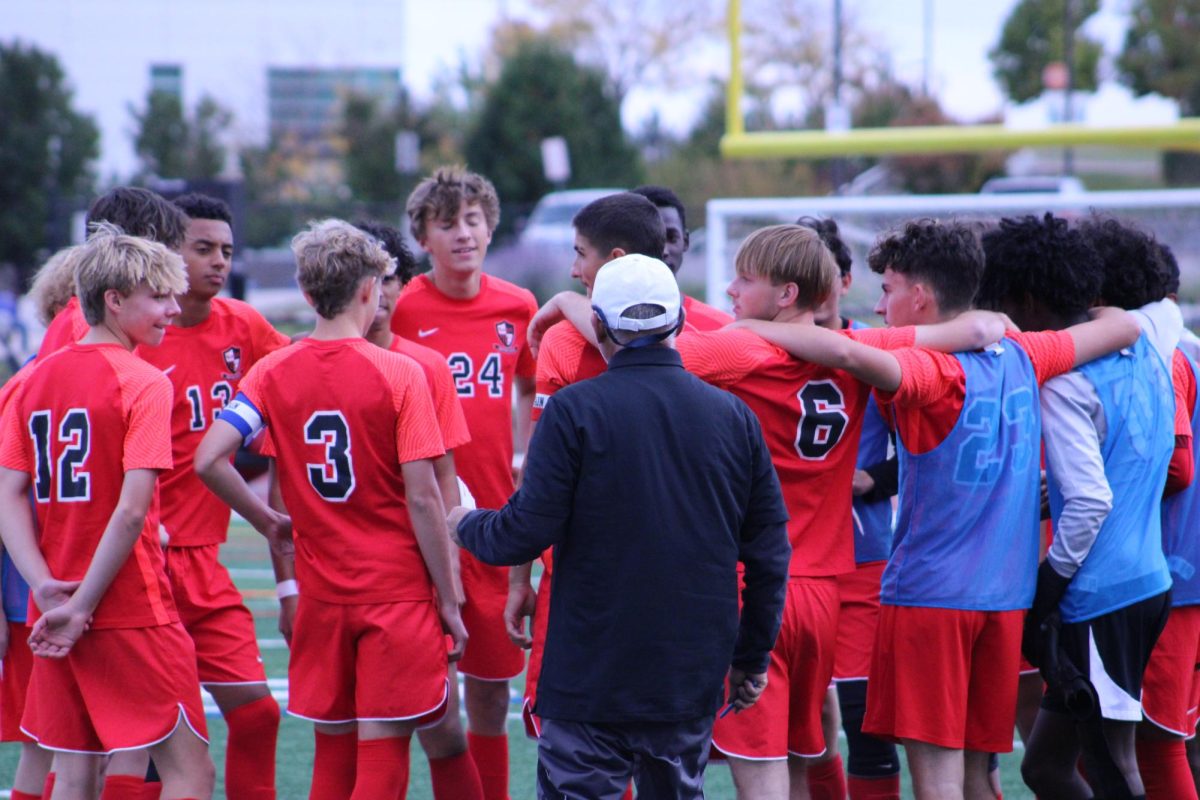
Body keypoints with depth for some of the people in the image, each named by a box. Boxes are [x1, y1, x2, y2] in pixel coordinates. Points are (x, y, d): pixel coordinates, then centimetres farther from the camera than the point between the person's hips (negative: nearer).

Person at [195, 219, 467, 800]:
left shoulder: (272, 373, 1)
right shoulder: (400, 375, -9)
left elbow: (208, 461, -9)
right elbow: (423, 499, -11)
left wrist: (267, 522, 8)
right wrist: (448, 601, -4)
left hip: (320, 594, 4)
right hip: (398, 593, -4)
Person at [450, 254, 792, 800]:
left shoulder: (573, 410, -9)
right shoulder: (733, 416, 4)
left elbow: (525, 533, -11)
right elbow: (769, 553, 7)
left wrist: (465, 525, 12)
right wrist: (752, 658, 18)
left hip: (591, 679, -4)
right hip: (693, 681, 4)